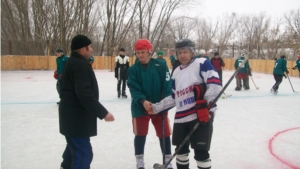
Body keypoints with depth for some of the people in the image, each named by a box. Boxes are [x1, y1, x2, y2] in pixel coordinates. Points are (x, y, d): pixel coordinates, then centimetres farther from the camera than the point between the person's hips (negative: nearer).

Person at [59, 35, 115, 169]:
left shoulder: (73, 62, 13)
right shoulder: (80, 65, -20)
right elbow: (85, 94, -30)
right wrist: (103, 112, -25)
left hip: (73, 115, 11)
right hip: (76, 117, -11)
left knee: (75, 146, 30)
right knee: (83, 153, -6)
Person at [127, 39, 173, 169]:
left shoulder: (161, 65, -6)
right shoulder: (133, 69, -3)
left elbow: (167, 85, -8)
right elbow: (133, 88, -11)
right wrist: (142, 101, -27)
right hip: (140, 107, 0)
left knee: (164, 133, 9)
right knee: (140, 134, 10)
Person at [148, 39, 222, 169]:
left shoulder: (202, 63, -4)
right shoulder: (176, 72, 17)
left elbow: (215, 84, -14)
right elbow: (173, 97, 20)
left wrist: (208, 104, -20)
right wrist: (157, 108, 16)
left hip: (202, 114, -7)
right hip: (181, 117, 7)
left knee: (200, 151, -3)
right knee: (181, 149, 17)